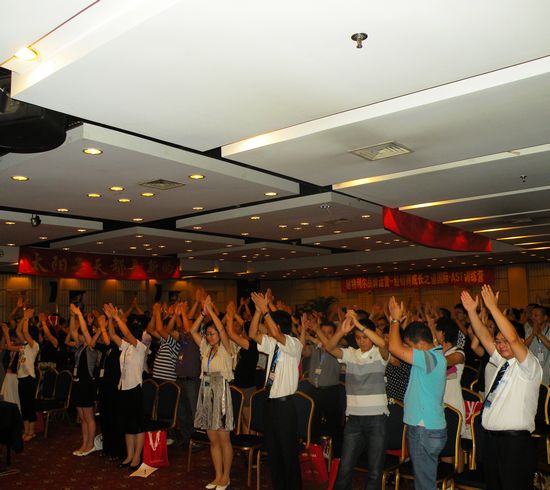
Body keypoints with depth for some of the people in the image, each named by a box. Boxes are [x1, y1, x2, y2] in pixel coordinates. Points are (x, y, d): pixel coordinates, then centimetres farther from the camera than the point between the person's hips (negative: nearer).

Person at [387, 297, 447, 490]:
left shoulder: (431, 358, -21)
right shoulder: (433, 355, 9)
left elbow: (395, 348, -27)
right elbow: (398, 348, 13)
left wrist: (395, 319, -15)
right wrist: (396, 320, 5)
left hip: (425, 431, -10)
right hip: (423, 428, 10)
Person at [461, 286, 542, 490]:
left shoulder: (530, 365, -8)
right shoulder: (503, 362, 15)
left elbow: (512, 337, -24)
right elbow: (484, 337, 10)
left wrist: (493, 307, -24)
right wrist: (472, 311, 1)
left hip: (515, 442, -8)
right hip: (491, 438, 8)